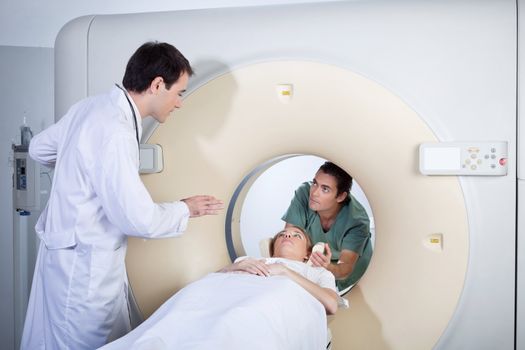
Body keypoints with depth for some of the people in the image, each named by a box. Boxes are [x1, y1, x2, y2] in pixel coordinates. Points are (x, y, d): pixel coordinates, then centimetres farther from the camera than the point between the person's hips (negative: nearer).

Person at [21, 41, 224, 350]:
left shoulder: (90, 106, 3)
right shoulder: (115, 133, -26)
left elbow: (39, 147, 17)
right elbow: (138, 219, -25)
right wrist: (185, 209, -9)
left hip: (77, 254, 9)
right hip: (84, 266, -9)